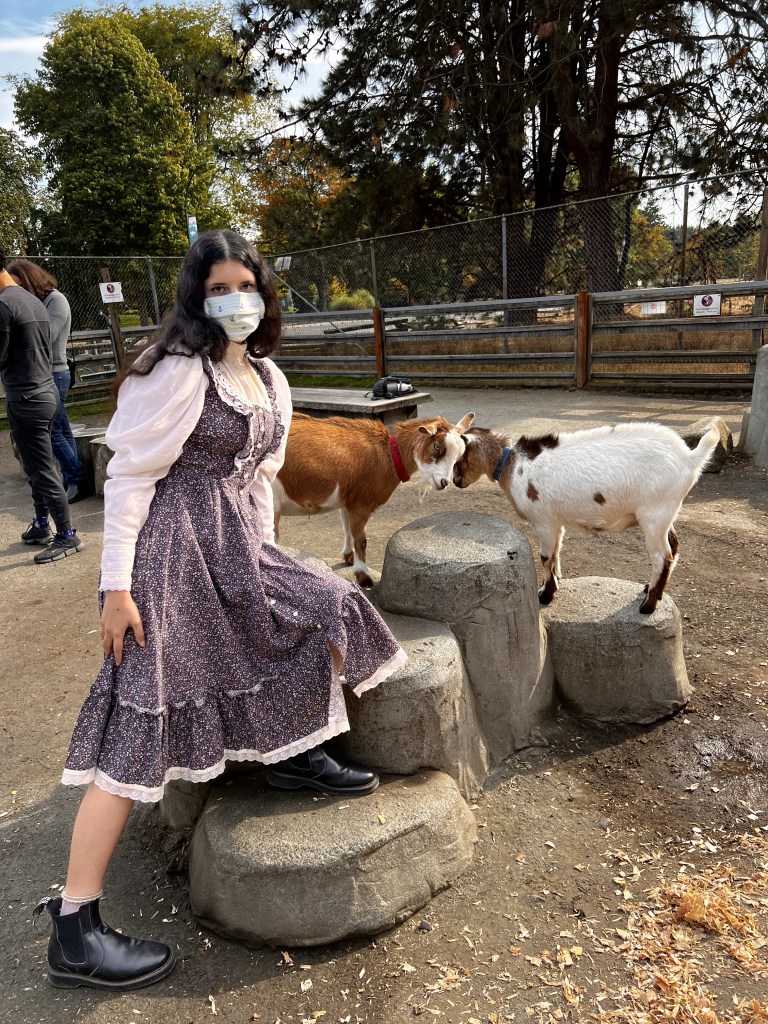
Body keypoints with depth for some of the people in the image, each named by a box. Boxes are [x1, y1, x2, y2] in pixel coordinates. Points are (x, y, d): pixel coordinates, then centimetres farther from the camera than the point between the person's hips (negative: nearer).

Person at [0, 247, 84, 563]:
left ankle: (67, 536, 6)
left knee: (42, 472, -1)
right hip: (46, 390, 9)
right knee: (38, 468, 18)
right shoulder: (34, 301, 11)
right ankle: (41, 527, 29)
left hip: (26, 399, -9)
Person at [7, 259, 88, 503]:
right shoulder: (36, 301, 14)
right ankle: (71, 480, 13)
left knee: (52, 432, -6)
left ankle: (77, 482, 1)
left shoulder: (56, 300, -9)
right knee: (62, 430, 9)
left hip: (53, 374, -8)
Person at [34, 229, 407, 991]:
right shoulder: (176, 372, -13)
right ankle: (74, 931, 6)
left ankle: (291, 753, 28)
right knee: (137, 732, -6)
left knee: (332, 611, 8)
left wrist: (263, 554, 19)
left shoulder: (267, 378, 12)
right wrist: (116, 585, -16)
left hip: (239, 551, 8)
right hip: (174, 554, -8)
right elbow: (129, 476, -14)